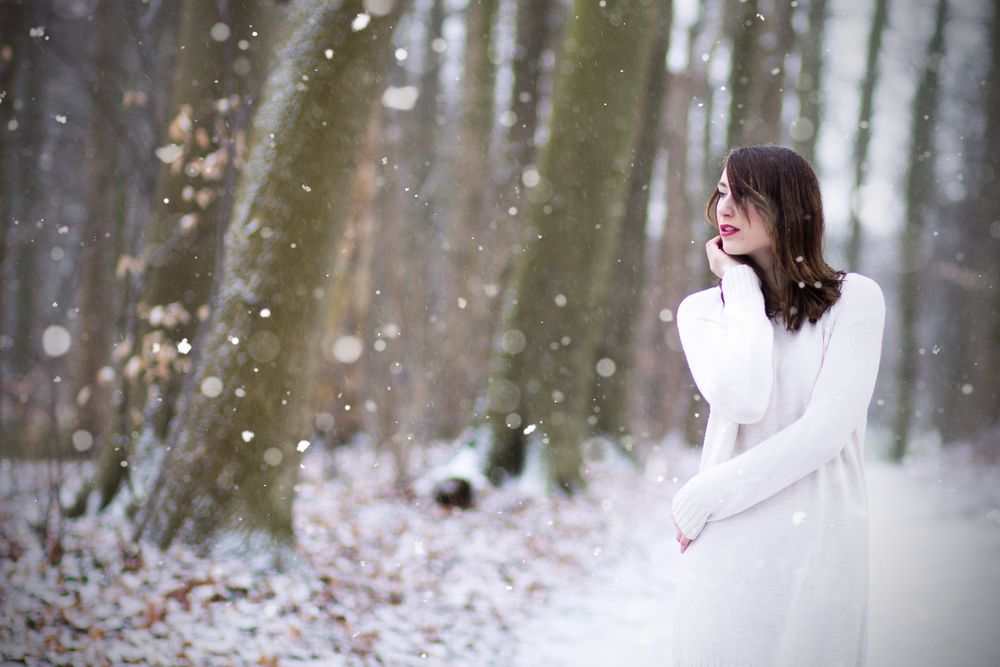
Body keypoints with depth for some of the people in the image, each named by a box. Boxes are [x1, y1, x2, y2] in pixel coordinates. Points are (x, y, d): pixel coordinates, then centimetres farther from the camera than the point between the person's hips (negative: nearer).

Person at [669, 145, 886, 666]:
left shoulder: (854, 299, -1)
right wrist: (742, 285, -4)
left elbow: (827, 428, -12)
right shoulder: (702, 309, 6)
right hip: (726, 545, 2)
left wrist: (704, 495, -12)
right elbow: (743, 402, -13)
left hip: (819, 544, -1)